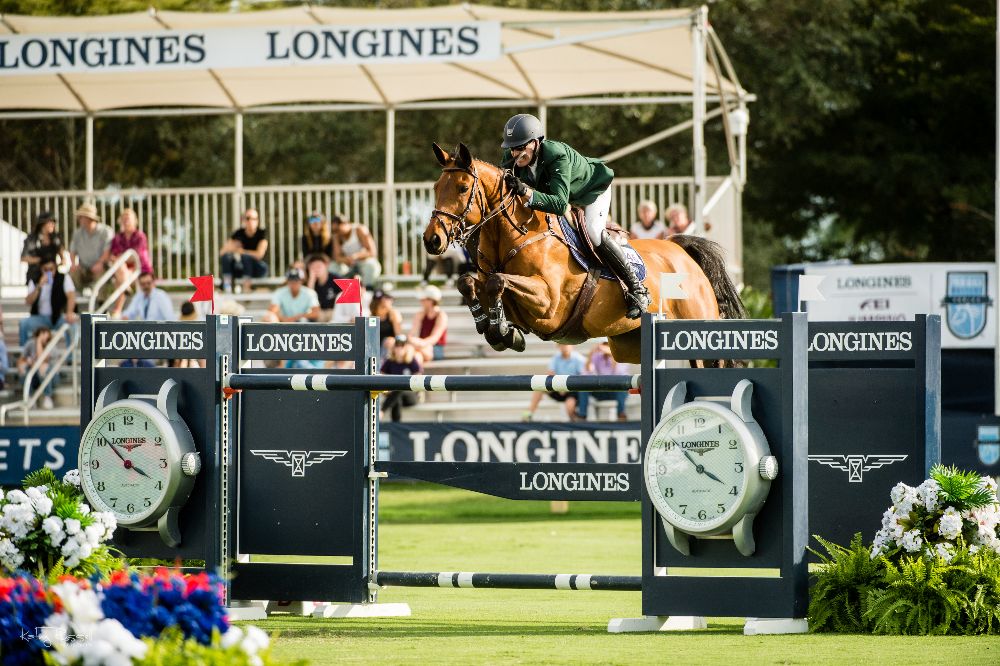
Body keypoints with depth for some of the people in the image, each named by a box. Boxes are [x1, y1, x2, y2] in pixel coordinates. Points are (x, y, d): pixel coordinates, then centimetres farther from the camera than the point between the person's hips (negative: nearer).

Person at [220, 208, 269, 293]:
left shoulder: (262, 233, -9)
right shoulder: (239, 233, 1)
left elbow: (259, 254, -20)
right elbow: (222, 252, -4)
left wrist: (240, 251, -13)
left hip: (259, 268, -4)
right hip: (242, 269, 4)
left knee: (246, 257, -35)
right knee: (227, 256, -25)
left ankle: (246, 288, -37)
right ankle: (226, 288, -37)